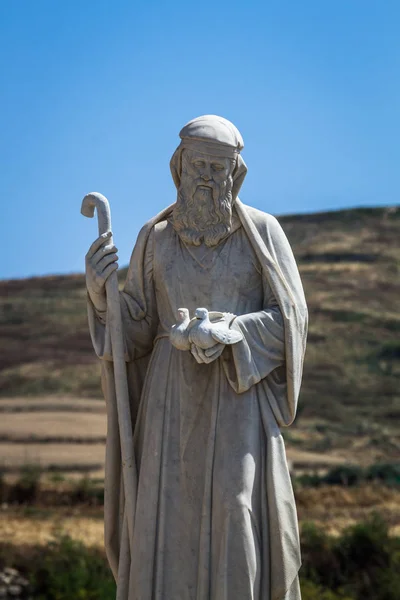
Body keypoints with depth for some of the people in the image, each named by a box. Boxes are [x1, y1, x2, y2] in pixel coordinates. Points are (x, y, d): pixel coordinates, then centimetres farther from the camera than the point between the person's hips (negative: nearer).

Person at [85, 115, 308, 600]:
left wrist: (229, 332, -24)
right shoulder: (156, 237, 6)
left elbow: (289, 317, -5)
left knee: (238, 513, -13)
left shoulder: (262, 230, -1)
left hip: (240, 396, -2)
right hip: (176, 398, 3)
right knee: (170, 520, -2)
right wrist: (101, 290, -15)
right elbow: (134, 329, 5)